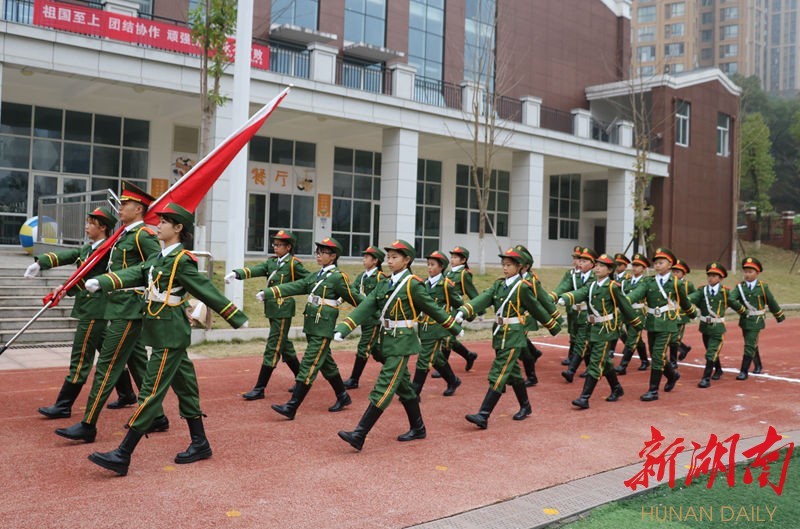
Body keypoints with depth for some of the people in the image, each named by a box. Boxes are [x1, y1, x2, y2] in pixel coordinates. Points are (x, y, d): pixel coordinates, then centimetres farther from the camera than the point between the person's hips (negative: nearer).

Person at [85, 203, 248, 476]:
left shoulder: (182, 260, -14)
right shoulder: (159, 256, 13)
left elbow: (208, 291, -13)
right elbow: (135, 274, 3)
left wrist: (237, 319, -7)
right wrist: (101, 281, -12)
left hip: (170, 335, -10)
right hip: (166, 333, 10)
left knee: (151, 392, -7)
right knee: (184, 388, 15)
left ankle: (122, 456, -4)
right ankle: (200, 444, 26)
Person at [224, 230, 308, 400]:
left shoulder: (293, 263, -8)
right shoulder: (271, 262, 11)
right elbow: (256, 270, -5)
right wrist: (237, 273, -23)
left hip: (283, 311, -8)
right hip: (272, 309, 8)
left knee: (273, 349, -5)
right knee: (284, 346, 17)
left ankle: (259, 389, -1)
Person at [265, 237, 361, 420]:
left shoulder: (338, 277, -9)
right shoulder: (314, 276, 12)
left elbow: (354, 298, -3)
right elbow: (293, 287, 3)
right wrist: (268, 293, -8)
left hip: (323, 329, -8)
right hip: (311, 327, 8)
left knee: (308, 366, -8)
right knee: (326, 364, 18)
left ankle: (291, 408, -7)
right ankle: (343, 397, 34)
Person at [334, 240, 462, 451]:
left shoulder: (413, 284, -11)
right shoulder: (384, 284, 9)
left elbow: (433, 309, -3)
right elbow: (365, 307, 2)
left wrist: (455, 329, 6)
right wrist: (342, 329, -8)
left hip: (402, 341, -8)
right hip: (387, 340, 8)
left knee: (384, 387, -9)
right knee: (403, 386, 16)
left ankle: (359, 435, -11)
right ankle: (418, 429, 31)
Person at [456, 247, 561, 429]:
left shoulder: (523, 287, -11)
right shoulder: (499, 284, 7)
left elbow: (537, 309, -2)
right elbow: (483, 299, -7)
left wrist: (554, 326, 11)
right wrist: (463, 311, -24)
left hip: (513, 336, -7)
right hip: (499, 333, 7)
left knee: (498, 374, -10)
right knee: (512, 373, 19)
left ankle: (483, 416, -13)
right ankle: (525, 407, 36)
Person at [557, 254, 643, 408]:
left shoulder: (612, 287, -11)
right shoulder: (591, 285, 7)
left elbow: (626, 306, -4)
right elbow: (578, 294, -12)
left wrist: (638, 326, 4)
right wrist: (564, 298, -33)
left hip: (606, 330, -7)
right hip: (594, 328, 7)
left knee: (596, 363, -9)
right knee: (605, 361, 19)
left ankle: (584, 398, -9)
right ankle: (617, 389, 38)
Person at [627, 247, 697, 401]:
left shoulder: (676, 283, -3)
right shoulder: (648, 281, 3)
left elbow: (685, 302, 11)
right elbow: (636, 293, -14)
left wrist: (692, 315, 25)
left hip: (667, 324, -5)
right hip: (651, 323, 5)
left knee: (658, 356, -9)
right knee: (655, 355, 14)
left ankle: (653, 390, -3)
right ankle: (672, 375, 42)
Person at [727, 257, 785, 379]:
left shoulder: (763, 287, -5)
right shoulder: (740, 286, -2)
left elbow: (772, 302, 5)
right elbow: (731, 297, -19)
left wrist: (780, 316, 16)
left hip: (756, 320, -4)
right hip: (744, 320, 4)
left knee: (749, 345, -9)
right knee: (752, 344, 20)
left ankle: (744, 371, -4)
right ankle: (758, 365, 42)